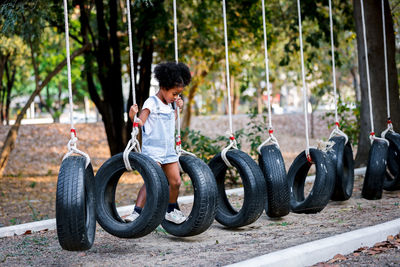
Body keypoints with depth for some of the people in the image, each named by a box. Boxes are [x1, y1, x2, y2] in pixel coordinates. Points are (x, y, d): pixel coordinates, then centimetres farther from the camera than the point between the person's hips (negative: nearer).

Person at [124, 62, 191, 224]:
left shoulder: (169, 105, 15)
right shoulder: (151, 103, -8)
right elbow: (140, 122, -16)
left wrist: (177, 108, 25)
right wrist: (133, 117, -35)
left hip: (169, 150, 7)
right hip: (152, 150, -7)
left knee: (175, 181, 5)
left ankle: (171, 210, 24)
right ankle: (137, 212, -20)